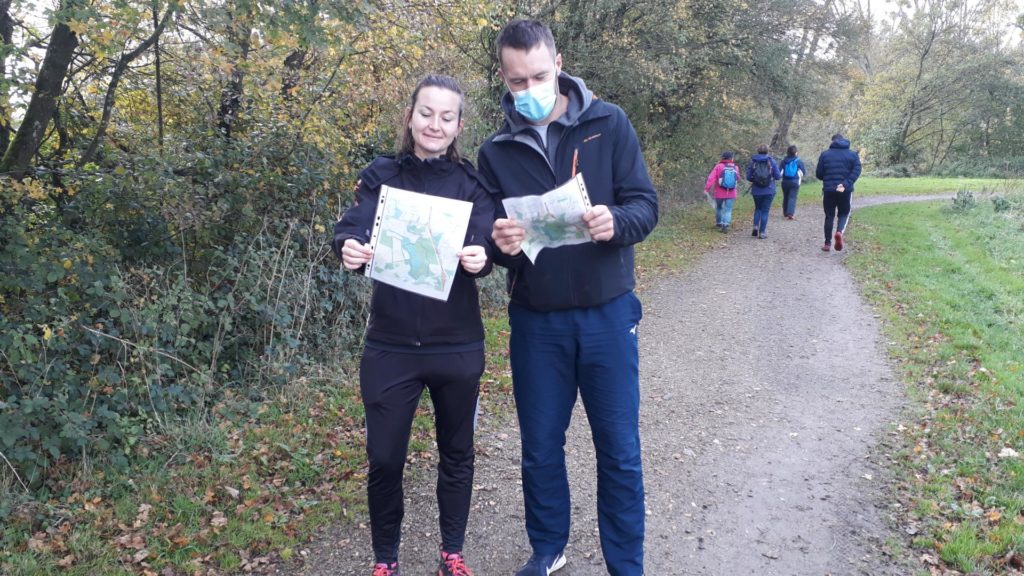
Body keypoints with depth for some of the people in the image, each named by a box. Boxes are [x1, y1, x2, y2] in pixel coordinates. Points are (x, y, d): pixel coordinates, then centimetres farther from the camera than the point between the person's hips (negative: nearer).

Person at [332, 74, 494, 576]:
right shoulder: (381, 176, 2)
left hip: (457, 346, 1)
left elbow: (483, 245, -13)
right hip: (390, 346, 0)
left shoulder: (471, 185, 2)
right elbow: (354, 227, -13)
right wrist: (350, 249, -36)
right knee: (384, 459, 5)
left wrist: (479, 258, -36)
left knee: (456, 454, 14)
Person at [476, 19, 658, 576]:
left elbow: (646, 205, -5)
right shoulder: (496, 152, 2)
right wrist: (501, 245, -20)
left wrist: (614, 222, -28)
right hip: (536, 320, 2)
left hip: (607, 313, -2)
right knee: (540, 446, 13)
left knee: (619, 450, 6)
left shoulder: (608, 123, -4)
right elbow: (491, 237, 4)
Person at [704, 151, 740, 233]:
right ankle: (725, 224, -18)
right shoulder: (735, 168, 3)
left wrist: (707, 189, -16)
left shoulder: (718, 166, -6)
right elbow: (738, 179, 14)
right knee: (728, 210, 0)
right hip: (731, 194, 1)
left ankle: (719, 223, 33)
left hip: (719, 193, -1)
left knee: (718, 208, 20)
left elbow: (711, 178, -15)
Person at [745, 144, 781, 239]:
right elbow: (778, 176, -5)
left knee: (758, 208, 21)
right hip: (769, 191, -1)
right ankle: (762, 232, 5)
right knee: (765, 210, 6)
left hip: (756, 191, 1)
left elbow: (748, 177, -4)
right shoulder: (772, 161, -4)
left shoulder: (752, 162, -2)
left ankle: (756, 226, 3)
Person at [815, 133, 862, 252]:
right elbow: (856, 171, -10)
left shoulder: (825, 154, 2)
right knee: (844, 214, 15)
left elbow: (818, 174, 1)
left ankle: (827, 244, 9)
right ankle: (840, 231, -15)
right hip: (846, 191, 0)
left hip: (828, 190, 0)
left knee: (829, 216, 10)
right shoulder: (853, 154, 6)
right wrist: (845, 184, -17)